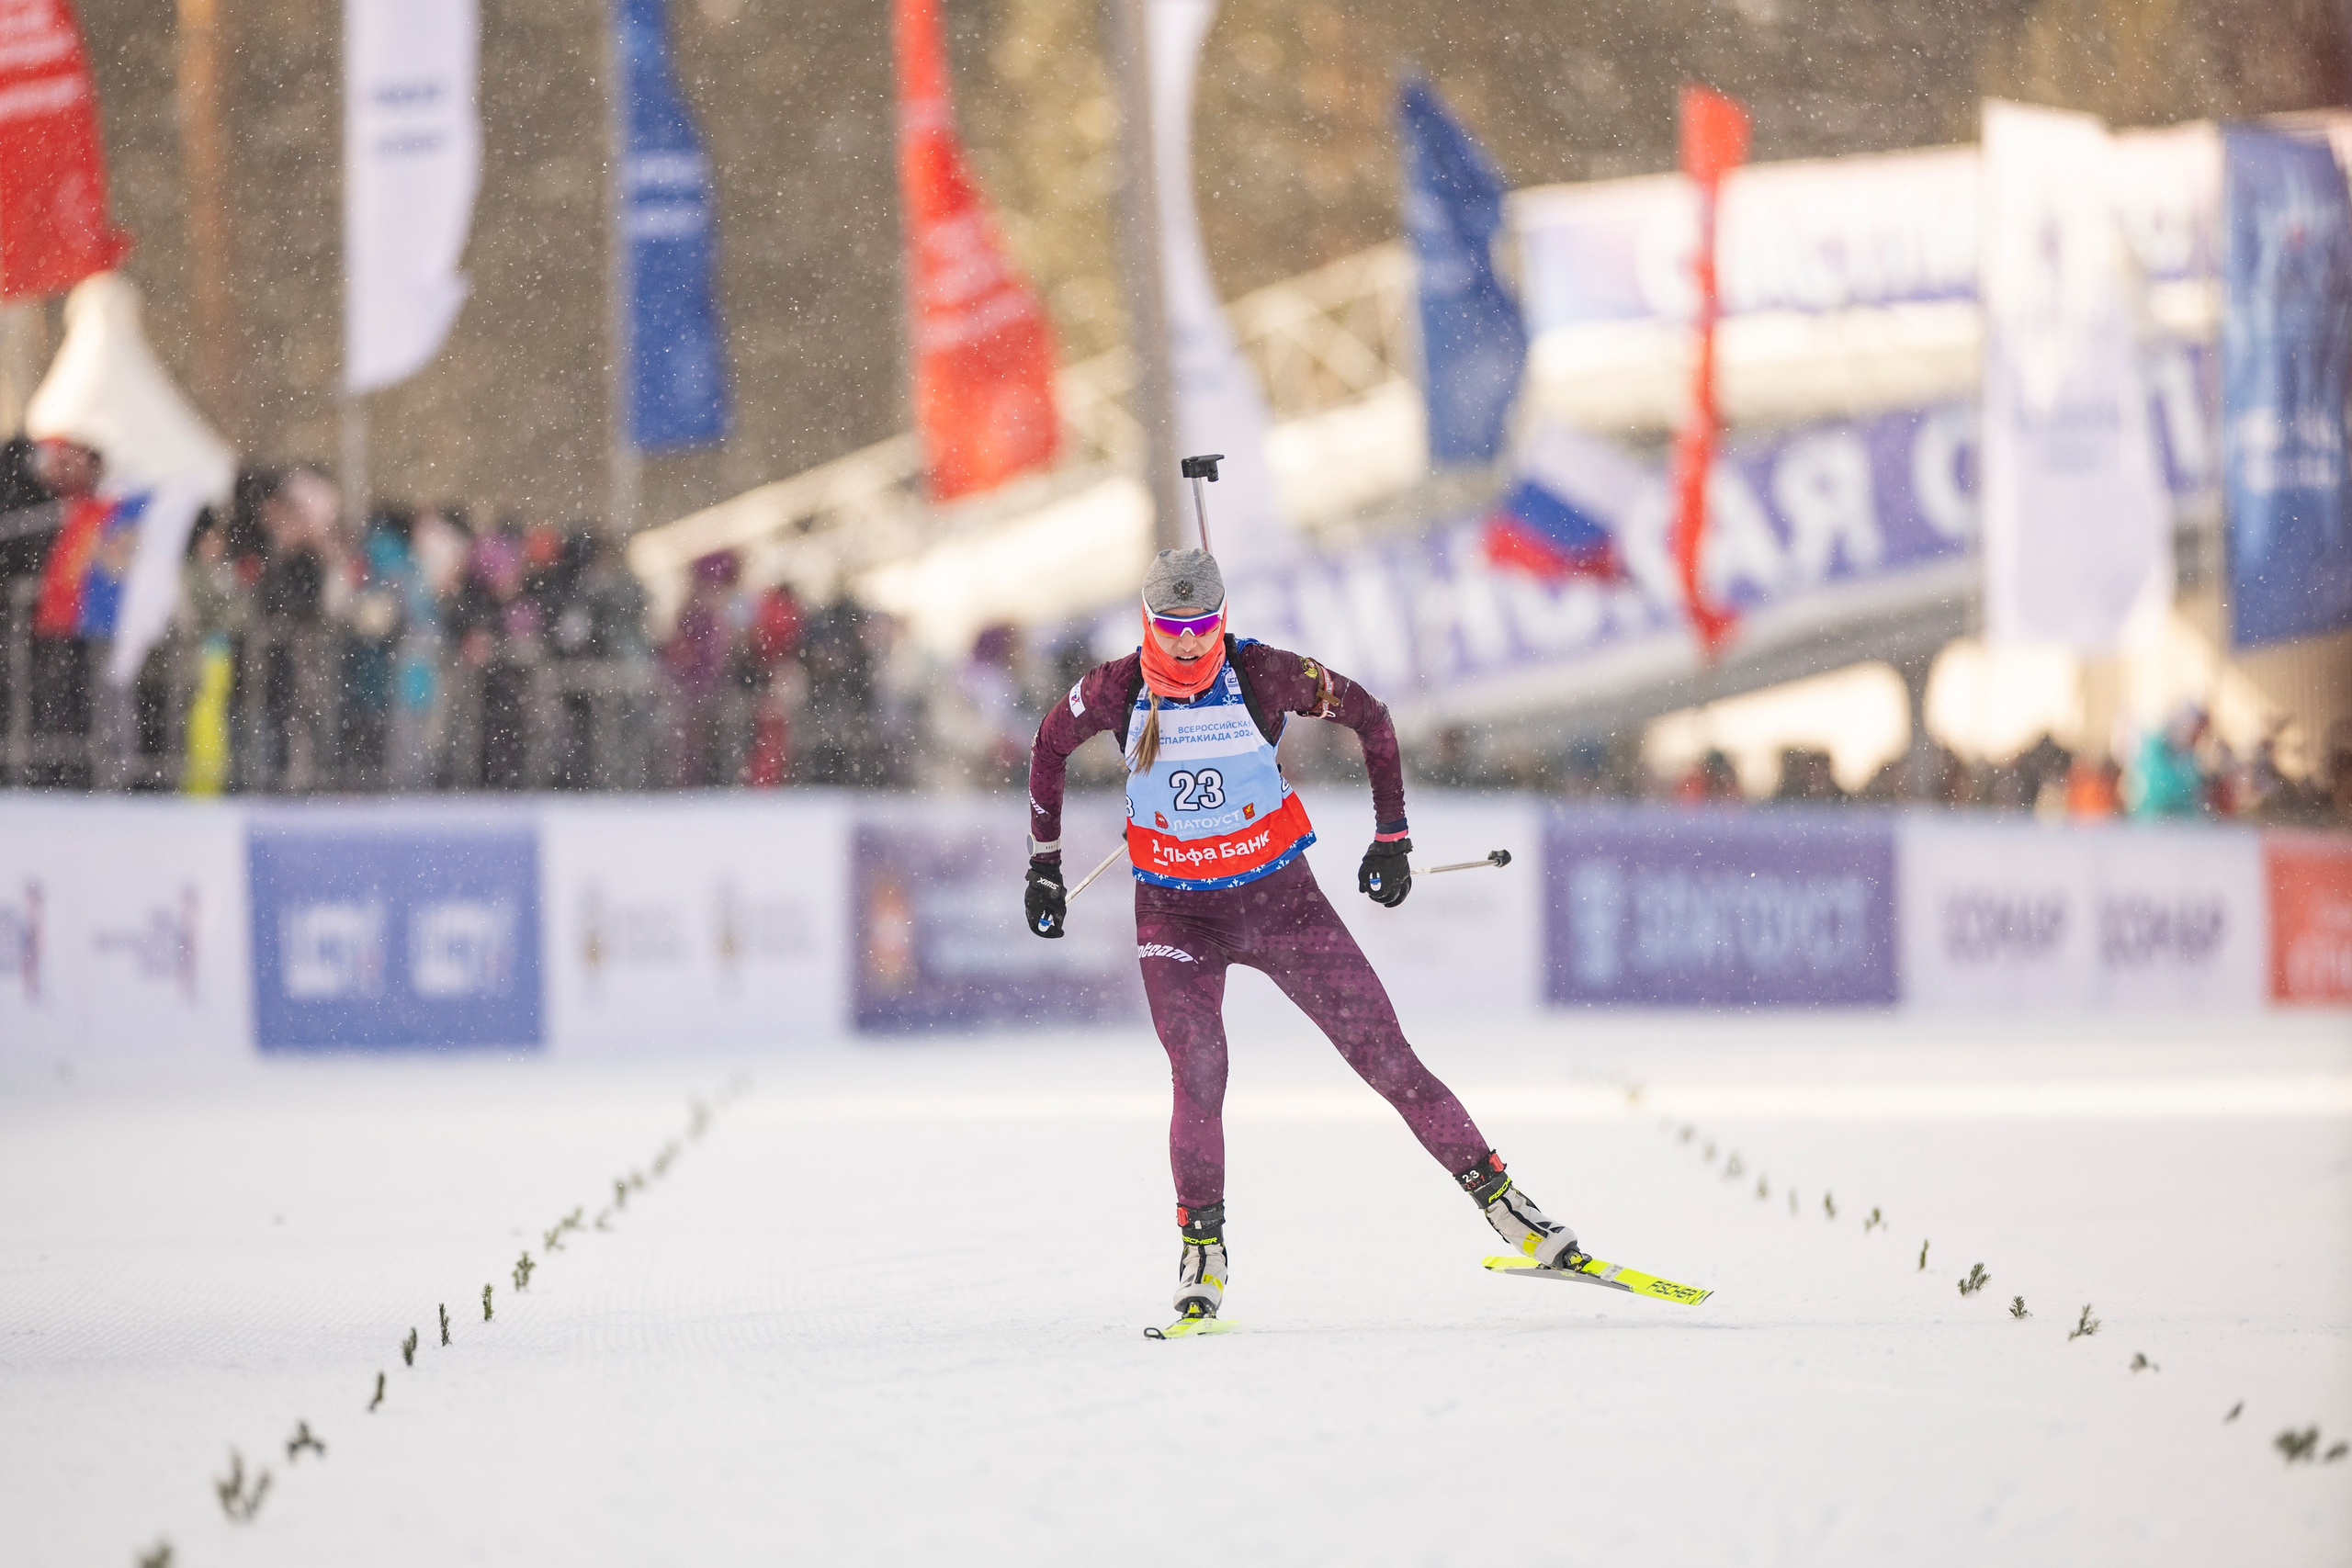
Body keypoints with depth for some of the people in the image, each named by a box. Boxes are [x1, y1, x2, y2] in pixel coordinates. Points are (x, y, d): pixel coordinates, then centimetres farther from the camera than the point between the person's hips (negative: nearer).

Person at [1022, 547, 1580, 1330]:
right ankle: (1202, 1248, -3)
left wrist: (1392, 837, 0)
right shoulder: (1116, 690, -11)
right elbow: (1050, 744, 10)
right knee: (1198, 1078, -19)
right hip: (1175, 910, 0)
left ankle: (1498, 1197, 3)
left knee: (1385, 1057, -5)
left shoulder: (1264, 676, -15)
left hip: (1279, 895, 0)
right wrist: (1043, 863, 12)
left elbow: (1369, 717, 0)